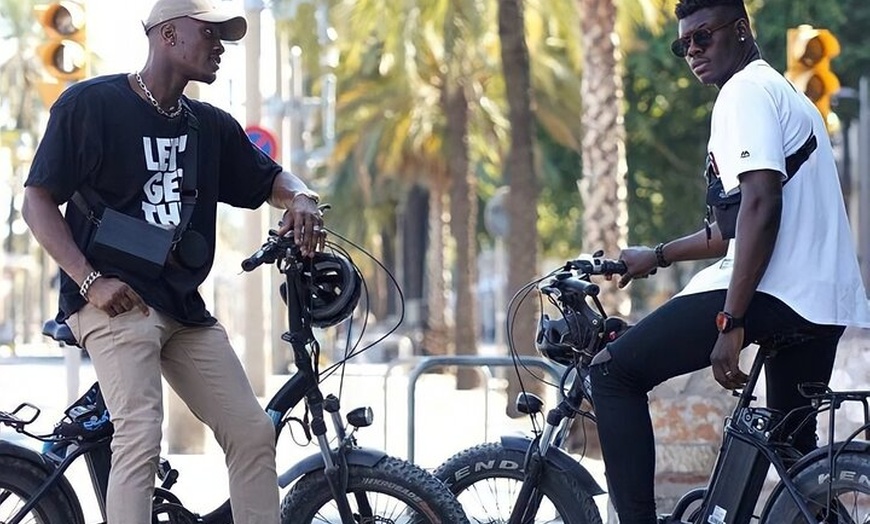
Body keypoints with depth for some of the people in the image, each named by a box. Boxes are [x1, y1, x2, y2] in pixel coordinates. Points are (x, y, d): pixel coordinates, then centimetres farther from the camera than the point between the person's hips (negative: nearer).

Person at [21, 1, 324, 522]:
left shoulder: (212, 126, 14)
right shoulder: (91, 103, -3)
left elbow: (269, 178, 24)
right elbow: (39, 200, -4)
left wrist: (301, 197, -2)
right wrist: (90, 281, -15)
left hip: (185, 307, 7)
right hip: (116, 299, -7)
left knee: (253, 433, 0)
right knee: (141, 438, -22)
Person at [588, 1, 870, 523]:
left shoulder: (746, 92, -5)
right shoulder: (786, 95, 26)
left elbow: (761, 205, -19)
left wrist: (731, 322, -23)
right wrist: (657, 257, 38)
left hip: (771, 292, -10)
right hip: (824, 303, 10)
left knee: (614, 372, -6)